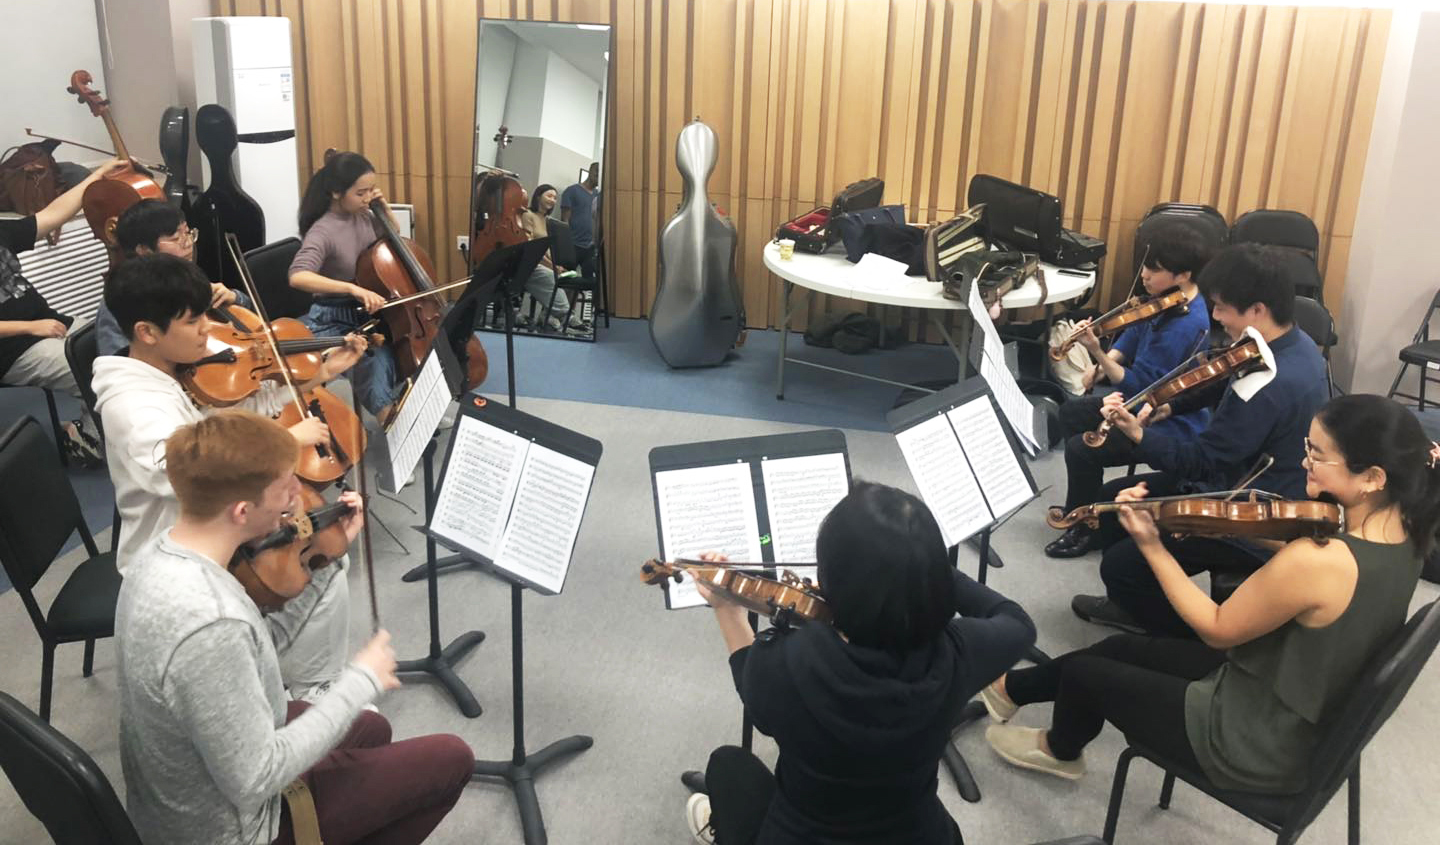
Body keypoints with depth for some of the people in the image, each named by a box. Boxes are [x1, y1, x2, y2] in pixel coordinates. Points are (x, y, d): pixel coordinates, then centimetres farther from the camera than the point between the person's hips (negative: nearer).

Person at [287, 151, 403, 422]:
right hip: (334, 322, -7)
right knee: (380, 359, -30)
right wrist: (353, 289, -45)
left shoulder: (362, 216, 1)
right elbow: (298, 277, -36)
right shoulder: (324, 231, -20)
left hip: (366, 315, 7)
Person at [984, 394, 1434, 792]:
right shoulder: (1403, 529, -10)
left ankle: (1061, 750, 44)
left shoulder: (1316, 562, -36)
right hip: (1310, 721, 8)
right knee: (1121, 648, 21)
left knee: (1083, 671, 12)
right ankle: (1009, 688, 43)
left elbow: (1217, 629, -21)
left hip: (1258, 745, -8)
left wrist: (1150, 546, -15)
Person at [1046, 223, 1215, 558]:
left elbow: (1137, 387, -30)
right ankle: (1085, 506, 28)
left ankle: (1082, 529, 4)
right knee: (1071, 412, 17)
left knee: (1080, 450, -19)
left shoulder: (1183, 327, -32)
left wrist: (1097, 352, -39)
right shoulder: (1171, 301, -5)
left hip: (1171, 427, -11)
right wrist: (1107, 361, -4)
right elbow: (1137, 333, 13)